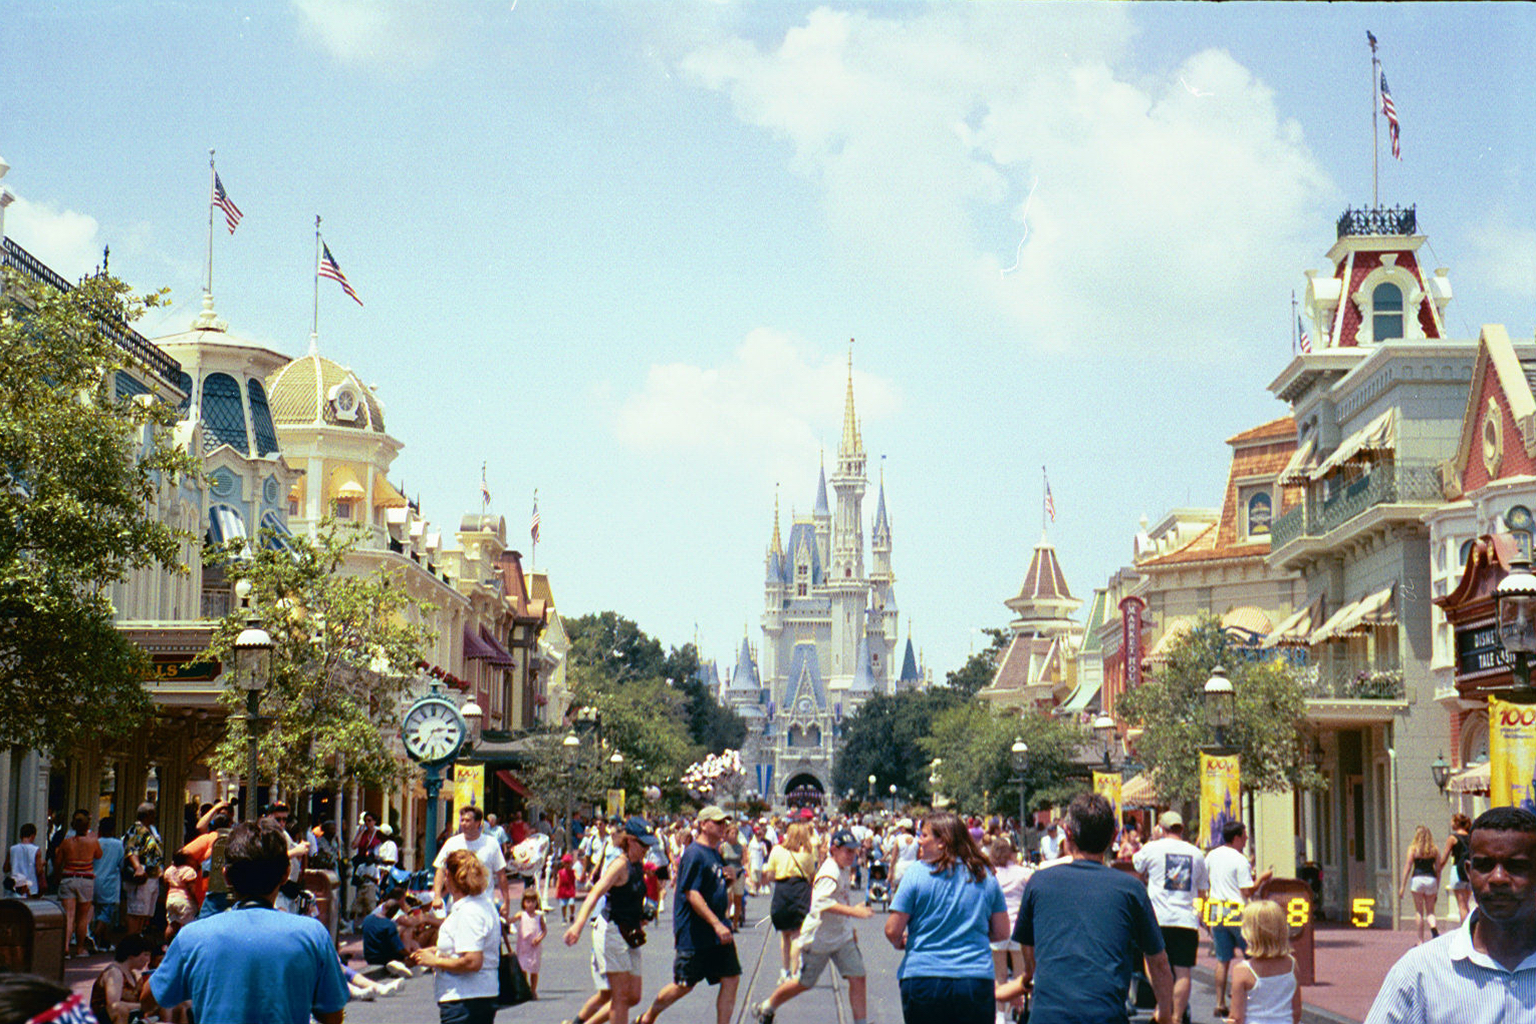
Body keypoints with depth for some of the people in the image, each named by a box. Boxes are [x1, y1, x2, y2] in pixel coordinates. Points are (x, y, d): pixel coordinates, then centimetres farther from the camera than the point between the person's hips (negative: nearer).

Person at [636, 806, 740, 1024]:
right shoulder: (694, 854, -14)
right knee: (684, 985, 2)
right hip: (694, 934, -8)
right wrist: (716, 924, -25)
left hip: (718, 933, 8)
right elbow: (691, 894, -21)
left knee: (731, 978, -1)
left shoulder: (715, 854, 14)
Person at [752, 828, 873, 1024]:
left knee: (857, 978, -5)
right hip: (818, 937, -8)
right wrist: (854, 911, -49)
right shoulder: (829, 874, -24)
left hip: (843, 937, 8)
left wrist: (850, 929, 21)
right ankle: (766, 1007, 29)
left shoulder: (844, 869, 6)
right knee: (805, 983, 7)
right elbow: (823, 902, -42)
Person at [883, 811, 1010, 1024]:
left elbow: (892, 931, -5)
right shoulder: (985, 876, 6)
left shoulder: (917, 872, -4)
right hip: (977, 980, 2)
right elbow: (1002, 932, 11)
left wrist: (900, 942, 17)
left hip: (923, 979, -2)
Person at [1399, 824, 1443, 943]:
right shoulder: (1435, 849, 7)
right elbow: (1438, 869, 9)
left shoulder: (1413, 848, 0)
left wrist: (1402, 887, -1)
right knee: (1430, 911, 12)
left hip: (1417, 879, -2)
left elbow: (1407, 868, -3)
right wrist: (1437, 889, 17)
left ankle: (1421, 940, 5)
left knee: (1419, 911, 7)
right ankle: (1433, 927, -19)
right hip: (1431, 879, 2)